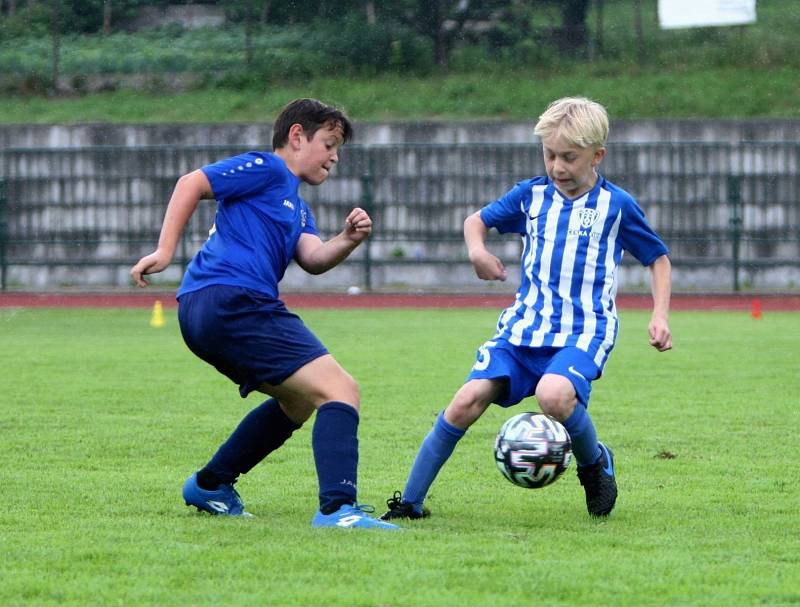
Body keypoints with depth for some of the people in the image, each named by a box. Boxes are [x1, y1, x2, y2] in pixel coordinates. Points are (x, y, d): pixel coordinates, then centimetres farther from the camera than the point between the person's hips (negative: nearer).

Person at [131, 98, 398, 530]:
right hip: (233, 301, -11)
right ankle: (337, 507, -31)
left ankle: (210, 485, 33)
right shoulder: (266, 169, 2)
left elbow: (314, 258, 13)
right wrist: (165, 251, -15)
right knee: (340, 390, -17)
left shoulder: (296, 206, 30)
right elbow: (192, 184, -8)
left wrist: (348, 240, -6)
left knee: (299, 402, 29)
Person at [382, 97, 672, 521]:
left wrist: (659, 316, 1)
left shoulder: (616, 205, 1)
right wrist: (477, 250, 1)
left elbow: (658, 258, 12)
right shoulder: (531, 195, 9)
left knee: (554, 394, -35)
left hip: (585, 330, -3)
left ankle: (595, 464, -3)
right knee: (467, 401, -15)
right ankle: (409, 503, -5)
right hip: (525, 325, 3)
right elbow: (477, 220, 23)